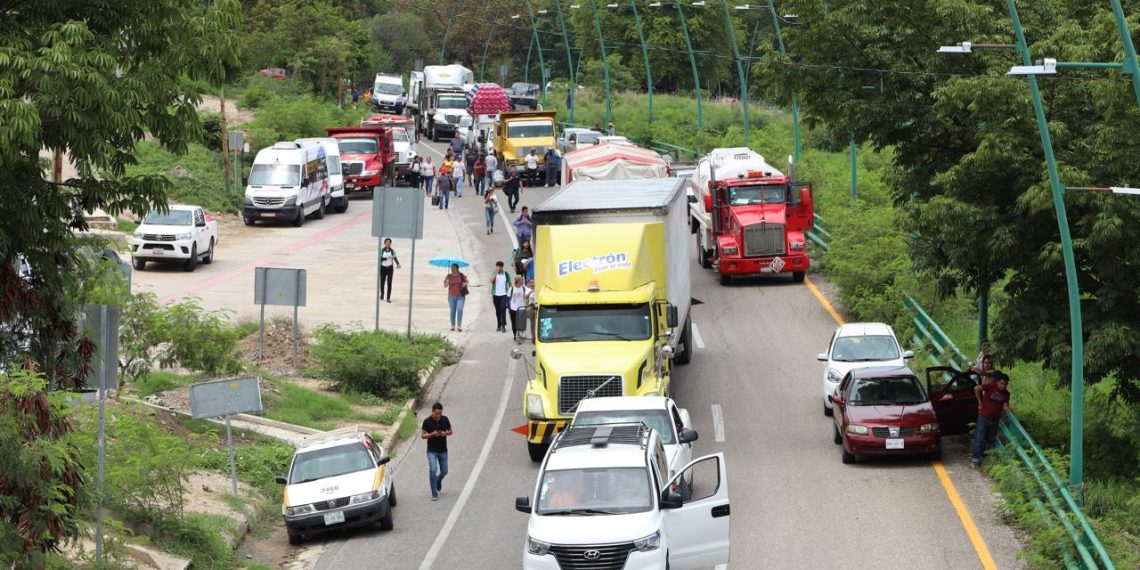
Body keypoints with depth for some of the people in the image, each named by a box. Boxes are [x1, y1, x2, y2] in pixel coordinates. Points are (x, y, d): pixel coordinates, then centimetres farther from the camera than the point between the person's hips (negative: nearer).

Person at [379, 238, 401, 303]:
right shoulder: (381, 251, -4)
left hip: (390, 268, -1)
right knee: (382, 282, 13)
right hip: (383, 268, 1)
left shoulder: (392, 251, -1)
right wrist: (387, 258, -32)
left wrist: (398, 264, -25)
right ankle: (382, 295, 37)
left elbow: (395, 258, -6)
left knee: (389, 283, -10)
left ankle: (388, 298, -7)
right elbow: (380, 258, -16)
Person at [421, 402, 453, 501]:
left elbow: (450, 431, 7)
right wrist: (432, 434, -24)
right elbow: (423, 435, -6)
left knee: (444, 471, 10)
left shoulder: (445, 419, -4)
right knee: (433, 470, -16)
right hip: (432, 451, -3)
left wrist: (445, 433, -16)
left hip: (443, 450, 3)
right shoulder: (427, 421, -11)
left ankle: (438, 481, 45)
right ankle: (434, 493, -8)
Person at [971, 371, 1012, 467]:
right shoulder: (991, 387, -11)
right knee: (980, 438, -6)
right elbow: (977, 388, -19)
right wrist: (980, 402, -13)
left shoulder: (1006, 394, 6)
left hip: (995, 419, 5)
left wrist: (1008, 409, -25)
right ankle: (975, 457, -2)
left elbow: (1005, 406, 0)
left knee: (991, 440, 11)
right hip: (984, 416, -5)